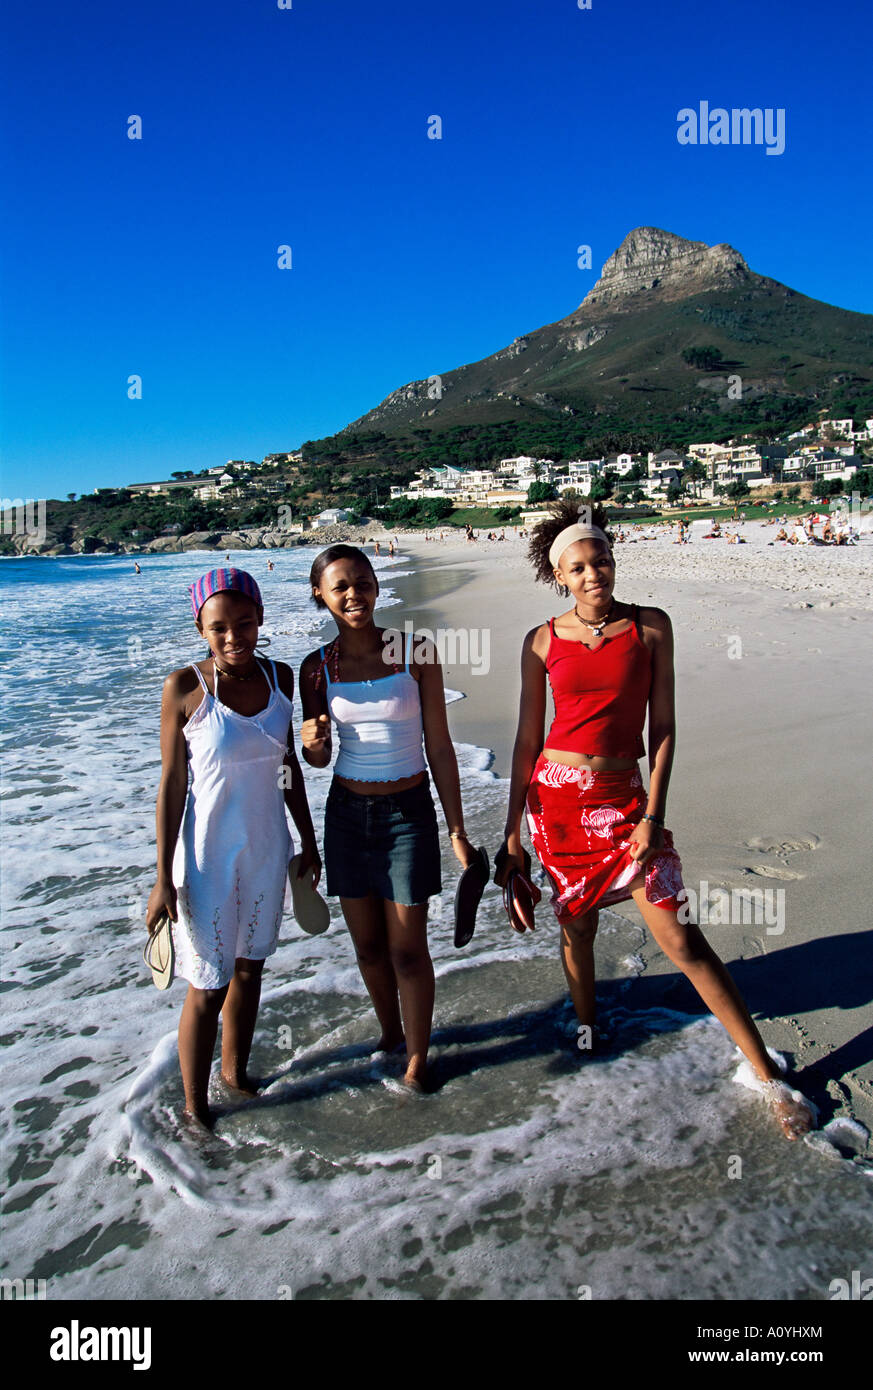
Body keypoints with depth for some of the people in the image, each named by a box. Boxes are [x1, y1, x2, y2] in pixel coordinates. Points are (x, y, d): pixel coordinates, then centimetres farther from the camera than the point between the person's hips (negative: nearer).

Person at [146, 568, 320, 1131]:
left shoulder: (280, 676, -2)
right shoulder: (186, 686, -15)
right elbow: (172, 782, -10)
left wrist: (308, 841, 14)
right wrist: (164, 878, -10)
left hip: (267, 851, 5)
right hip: (207, 856, -4)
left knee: (249, 968, 20)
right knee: (207, 988, 5)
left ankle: (236, 1072, 42)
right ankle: (195, 1106, 27)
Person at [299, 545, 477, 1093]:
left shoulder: (416, 653, -9)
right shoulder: (318, 667, -1)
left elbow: (439, 746, -5)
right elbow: (319, 758, 9)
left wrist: (458, 831, -5)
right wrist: (313, 742, -16)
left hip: (408, 812, -3)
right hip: (347, 813, 3)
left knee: (408, 949, 3)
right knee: (368, 944, 15)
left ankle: (417, 1058, 24)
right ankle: (390, 1033, 39)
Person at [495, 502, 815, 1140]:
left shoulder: (651, 626, -1)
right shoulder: (543, 641, 1)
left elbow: (663, 728, -1)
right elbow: (527, 739, 5)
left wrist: (653, 815, -9)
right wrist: (512, 832, 3)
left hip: (622, 797, -1)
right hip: (556, 795, 2)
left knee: (681, 938, -4)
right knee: (576, 927, 13)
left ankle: (769, 1076, 8)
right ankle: (588, 1035, 39)